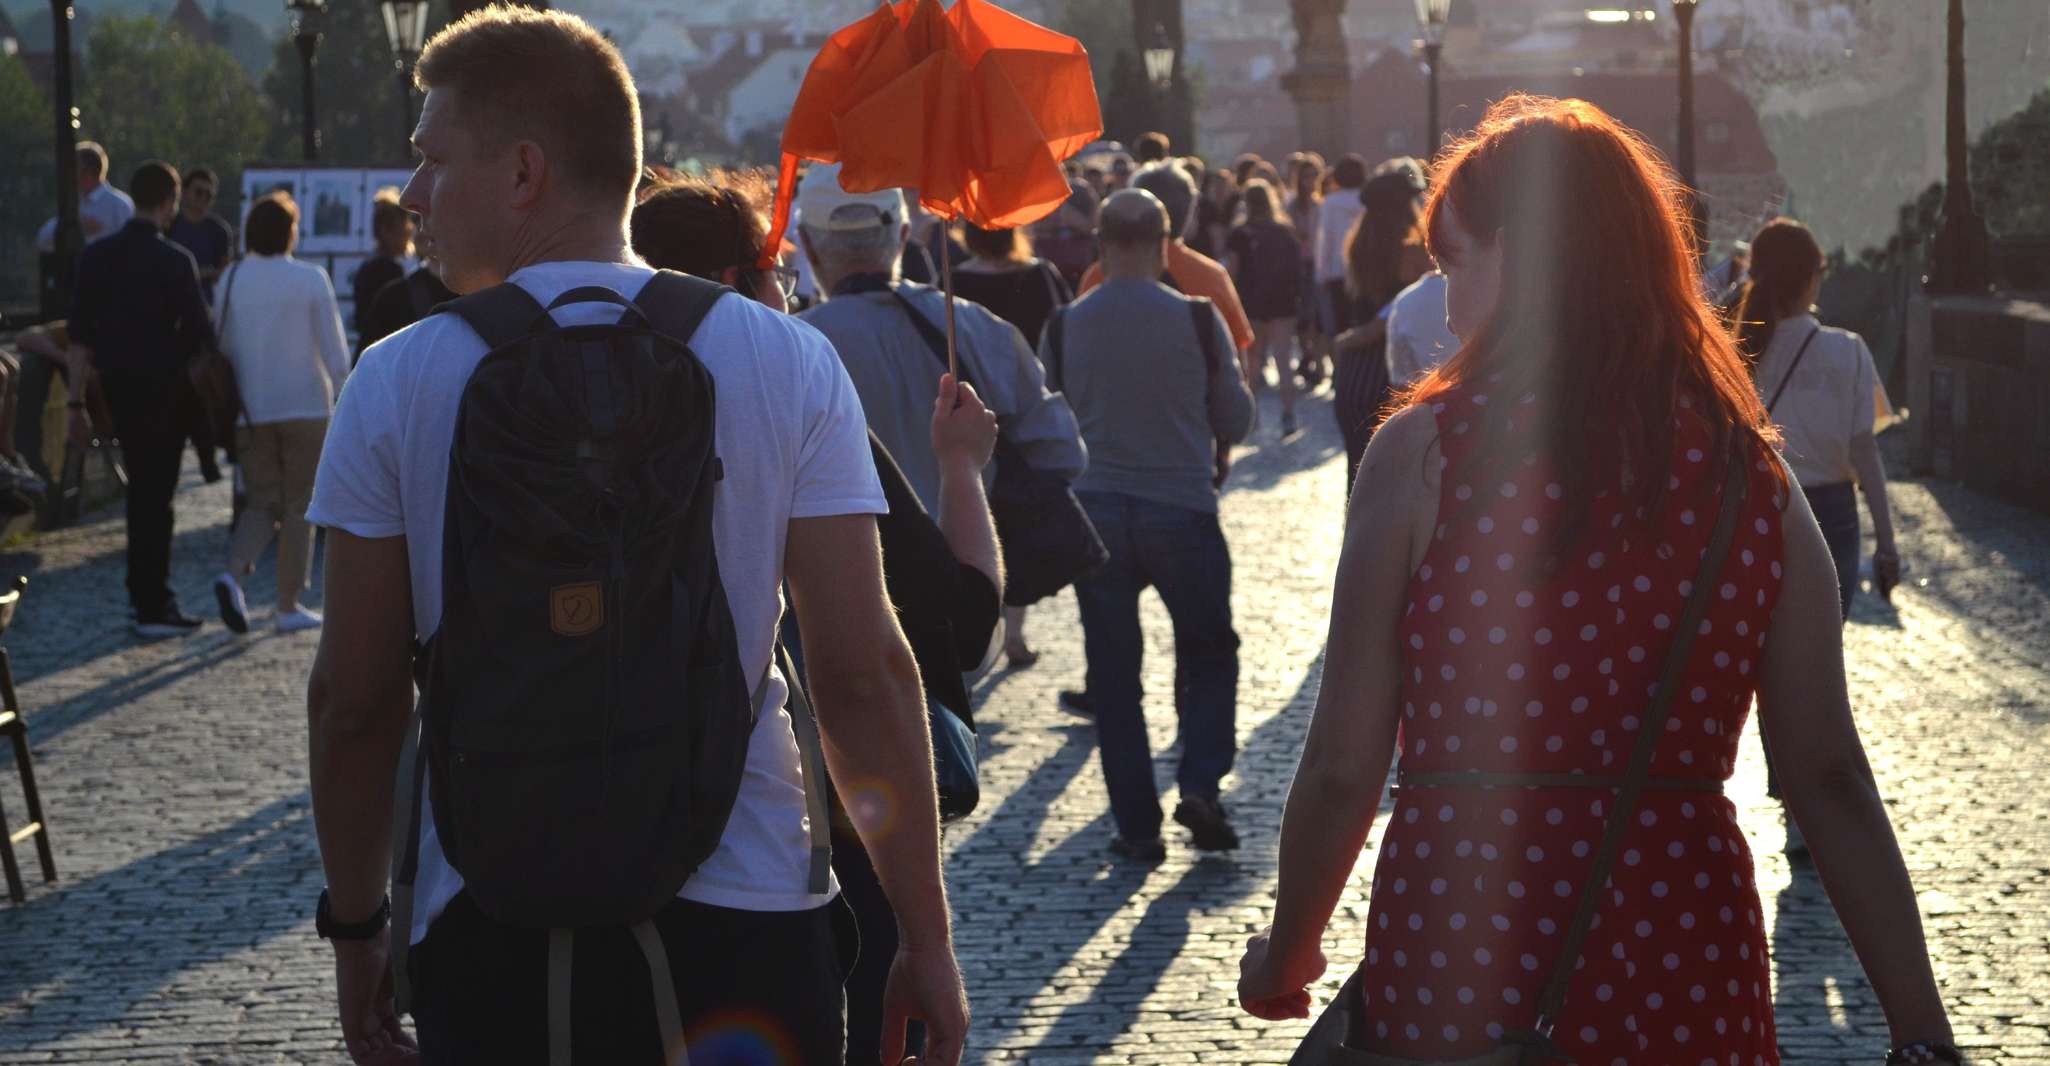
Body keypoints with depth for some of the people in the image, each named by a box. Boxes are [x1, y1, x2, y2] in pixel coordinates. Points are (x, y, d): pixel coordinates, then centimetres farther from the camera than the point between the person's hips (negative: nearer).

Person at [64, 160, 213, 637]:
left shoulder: (96, 255, 1)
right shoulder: (175, 261, -13)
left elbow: (79, 335, 0)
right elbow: (199, 334, -12)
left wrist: (77, 400, 3)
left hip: (117, 386, 5)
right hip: (163, 389, -5)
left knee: (140, 489, 18)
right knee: (155, 495, 0)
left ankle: (145, 593, 26)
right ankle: (153, 606, 2)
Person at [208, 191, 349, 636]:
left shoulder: (231, 280, 2)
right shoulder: (310, 280, -7)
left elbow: (221, 346, 7)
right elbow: (335, 352, -6)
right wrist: (340, 396, 10)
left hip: (249, 411, 3)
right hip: (305, 406, -3)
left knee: (261, 502, 12)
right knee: (299, 505, 6)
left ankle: (234, 572, -15)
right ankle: (289, 605, 6)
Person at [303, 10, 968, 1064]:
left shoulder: (396, 383, -4)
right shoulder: (788, 362, -3)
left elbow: (353, 698, -1)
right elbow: (865, 674, -6)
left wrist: (355, 927, 12)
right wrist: (926, 937, 1)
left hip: (492, 939, 0)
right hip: (744, 917, 1)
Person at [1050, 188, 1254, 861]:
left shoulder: (1065, 328, -3)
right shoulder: (1198, 320, -7)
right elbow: (1236, 421, 3)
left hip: (1094, 512, 1)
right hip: (1183, 513, -1)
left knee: (1113, 673, 10)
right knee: (1210, 655, 16)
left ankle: (1138, 826, 9)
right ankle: (1201, 785, -3)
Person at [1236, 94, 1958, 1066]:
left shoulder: (1423, 451, -9)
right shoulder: (1753, 475, 0)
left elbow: (1343, 768, -7)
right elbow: (1830, 780, -3)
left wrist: (1285, 956, 9)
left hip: (1453, 983, -3)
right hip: (1688, 987, 3)